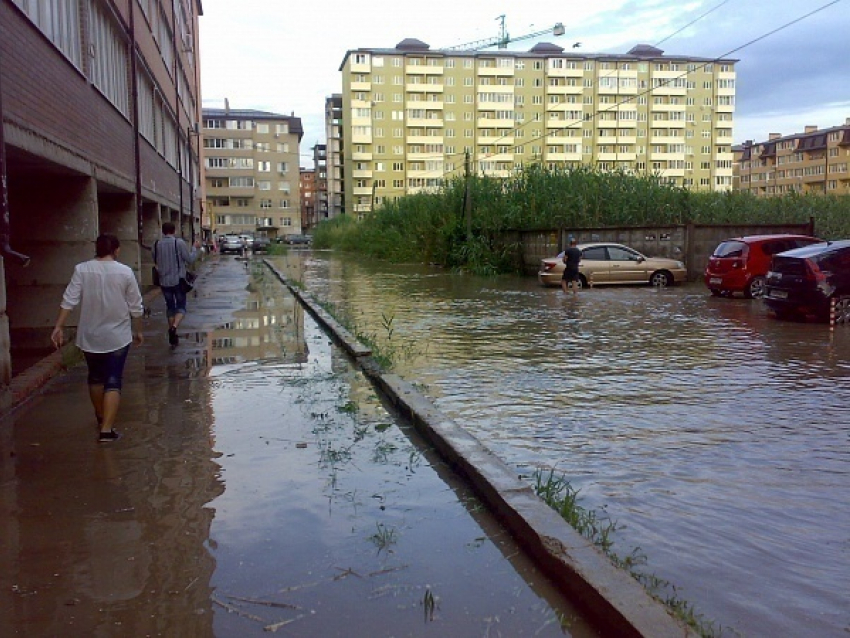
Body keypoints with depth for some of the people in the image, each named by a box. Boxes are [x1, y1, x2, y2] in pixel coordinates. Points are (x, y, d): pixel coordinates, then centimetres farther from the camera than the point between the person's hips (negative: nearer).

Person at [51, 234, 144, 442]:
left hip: (90, 337, 3)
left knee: (95, 378, 22)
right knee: (113, 382, 1)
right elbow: (135, 307, -3)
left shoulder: (82, 270, -5)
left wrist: (59, 327, -7)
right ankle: (107, 429, -8)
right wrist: (138, 331, 9)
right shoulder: (125, 272, -8)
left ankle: (101, 418, 40)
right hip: (117, 337, -2)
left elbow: (69, 301, -11)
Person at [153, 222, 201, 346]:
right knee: (181, 306, 6)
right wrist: (195, 248, 8)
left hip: (164, 281, 3)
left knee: (170, 306, 16)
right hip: (178, 280, -3)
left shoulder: (156, 245, 0)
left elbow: (156, 262, 11)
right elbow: (190, 259, -6)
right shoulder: (179, 243, -12)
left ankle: (172, 336, 19)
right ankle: (174, 327, -21)